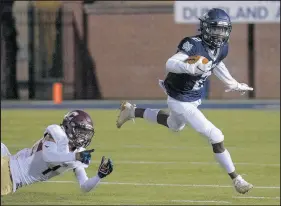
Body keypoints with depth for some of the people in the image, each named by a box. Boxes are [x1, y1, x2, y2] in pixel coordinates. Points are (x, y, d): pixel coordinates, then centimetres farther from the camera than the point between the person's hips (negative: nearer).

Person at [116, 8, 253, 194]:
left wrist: (232, 84, 26)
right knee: (216, 137, -14)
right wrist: (190, 67, -57)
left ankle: (132, 111, 51)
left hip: (195, 98, 9)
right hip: (181, 101, -9)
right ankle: (236, 179, -2)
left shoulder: (221, 48, -5)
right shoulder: (194, 45, -30)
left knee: (174, 126, 37)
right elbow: (170, 64, -39)